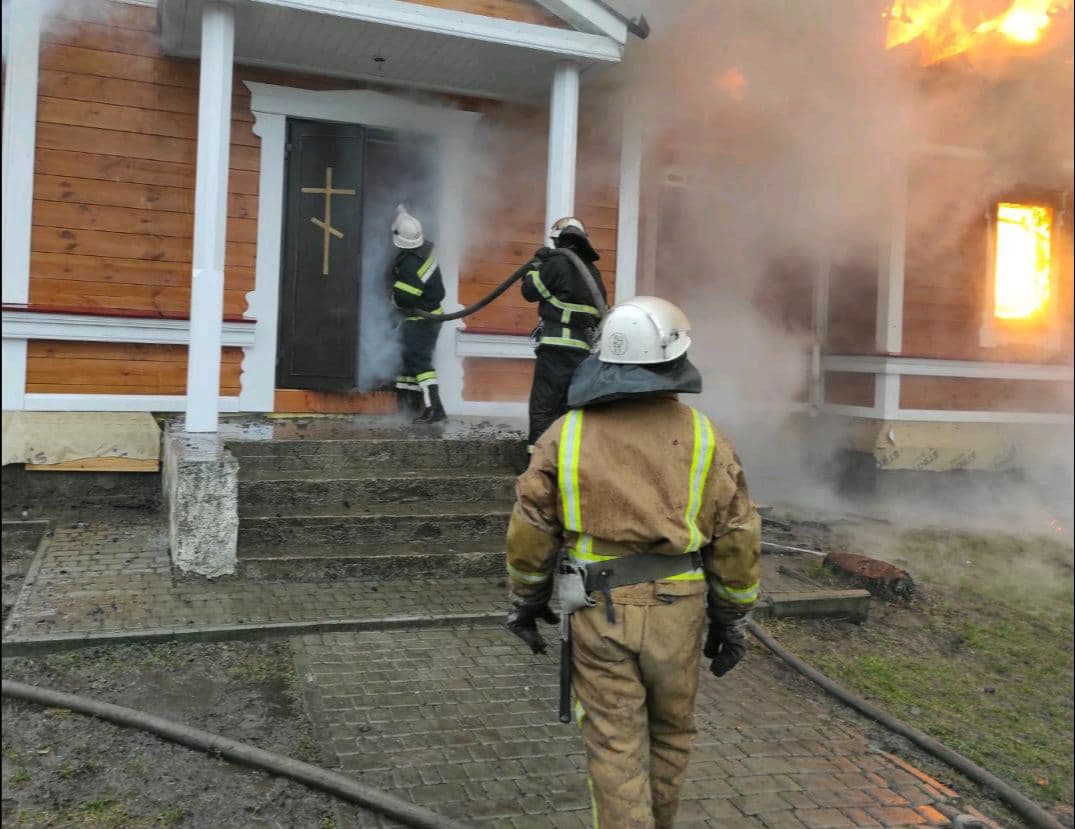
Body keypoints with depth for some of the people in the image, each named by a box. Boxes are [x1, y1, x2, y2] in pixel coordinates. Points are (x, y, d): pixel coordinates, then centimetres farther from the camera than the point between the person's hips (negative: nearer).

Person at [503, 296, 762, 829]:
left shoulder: (565, 435, -3)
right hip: (677, 610, 2)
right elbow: (737, 537, 0)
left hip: (600, 610, -1)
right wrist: (730, 618, 11)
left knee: (615, 745, 8)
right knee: (671, 732, 22)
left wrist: (526, 600, 14)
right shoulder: (704, 438, -3)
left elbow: (530, 530, 0)